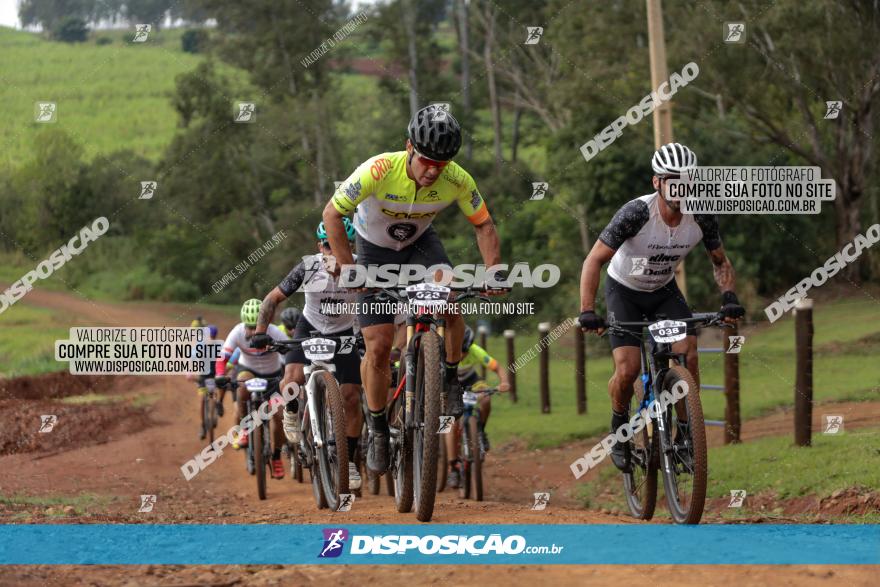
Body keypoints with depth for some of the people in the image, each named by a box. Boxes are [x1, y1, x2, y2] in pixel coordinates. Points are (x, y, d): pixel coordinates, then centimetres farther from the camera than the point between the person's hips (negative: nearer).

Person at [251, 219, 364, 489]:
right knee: (293, 378, -28)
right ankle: (291, 411, 8)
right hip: (310, 329, -1)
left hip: (344, 334, 1)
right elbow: (273, 299, -12)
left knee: (352, 398, -10)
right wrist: (260, 333, -21)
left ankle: (349, 460, 6)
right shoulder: (307, 267, -22)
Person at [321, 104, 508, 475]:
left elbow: (483, 224, -9)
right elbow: (332, 214, -25)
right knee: (378, 347, -8)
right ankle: (377, 429, 12)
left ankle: (450, 376, -3)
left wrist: (494, 270, -22)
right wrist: (347, 269, -30)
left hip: (420, 243, 2)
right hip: (375, 250, -2)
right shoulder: (379, 171, -34)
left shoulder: (457, 180, -26)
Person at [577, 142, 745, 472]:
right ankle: (619, 427, 11)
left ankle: (685, 434, -2)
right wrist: (587, 311, -38)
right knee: (628, 370, -18)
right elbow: (594, 260, -28)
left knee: (688, 357, -18)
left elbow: (720, 261, -2)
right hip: (624, 290, -3)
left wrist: (729, 297, -21)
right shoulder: (636, 213, -32)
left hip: (664, 291, 3)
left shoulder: (701, 217, -20)